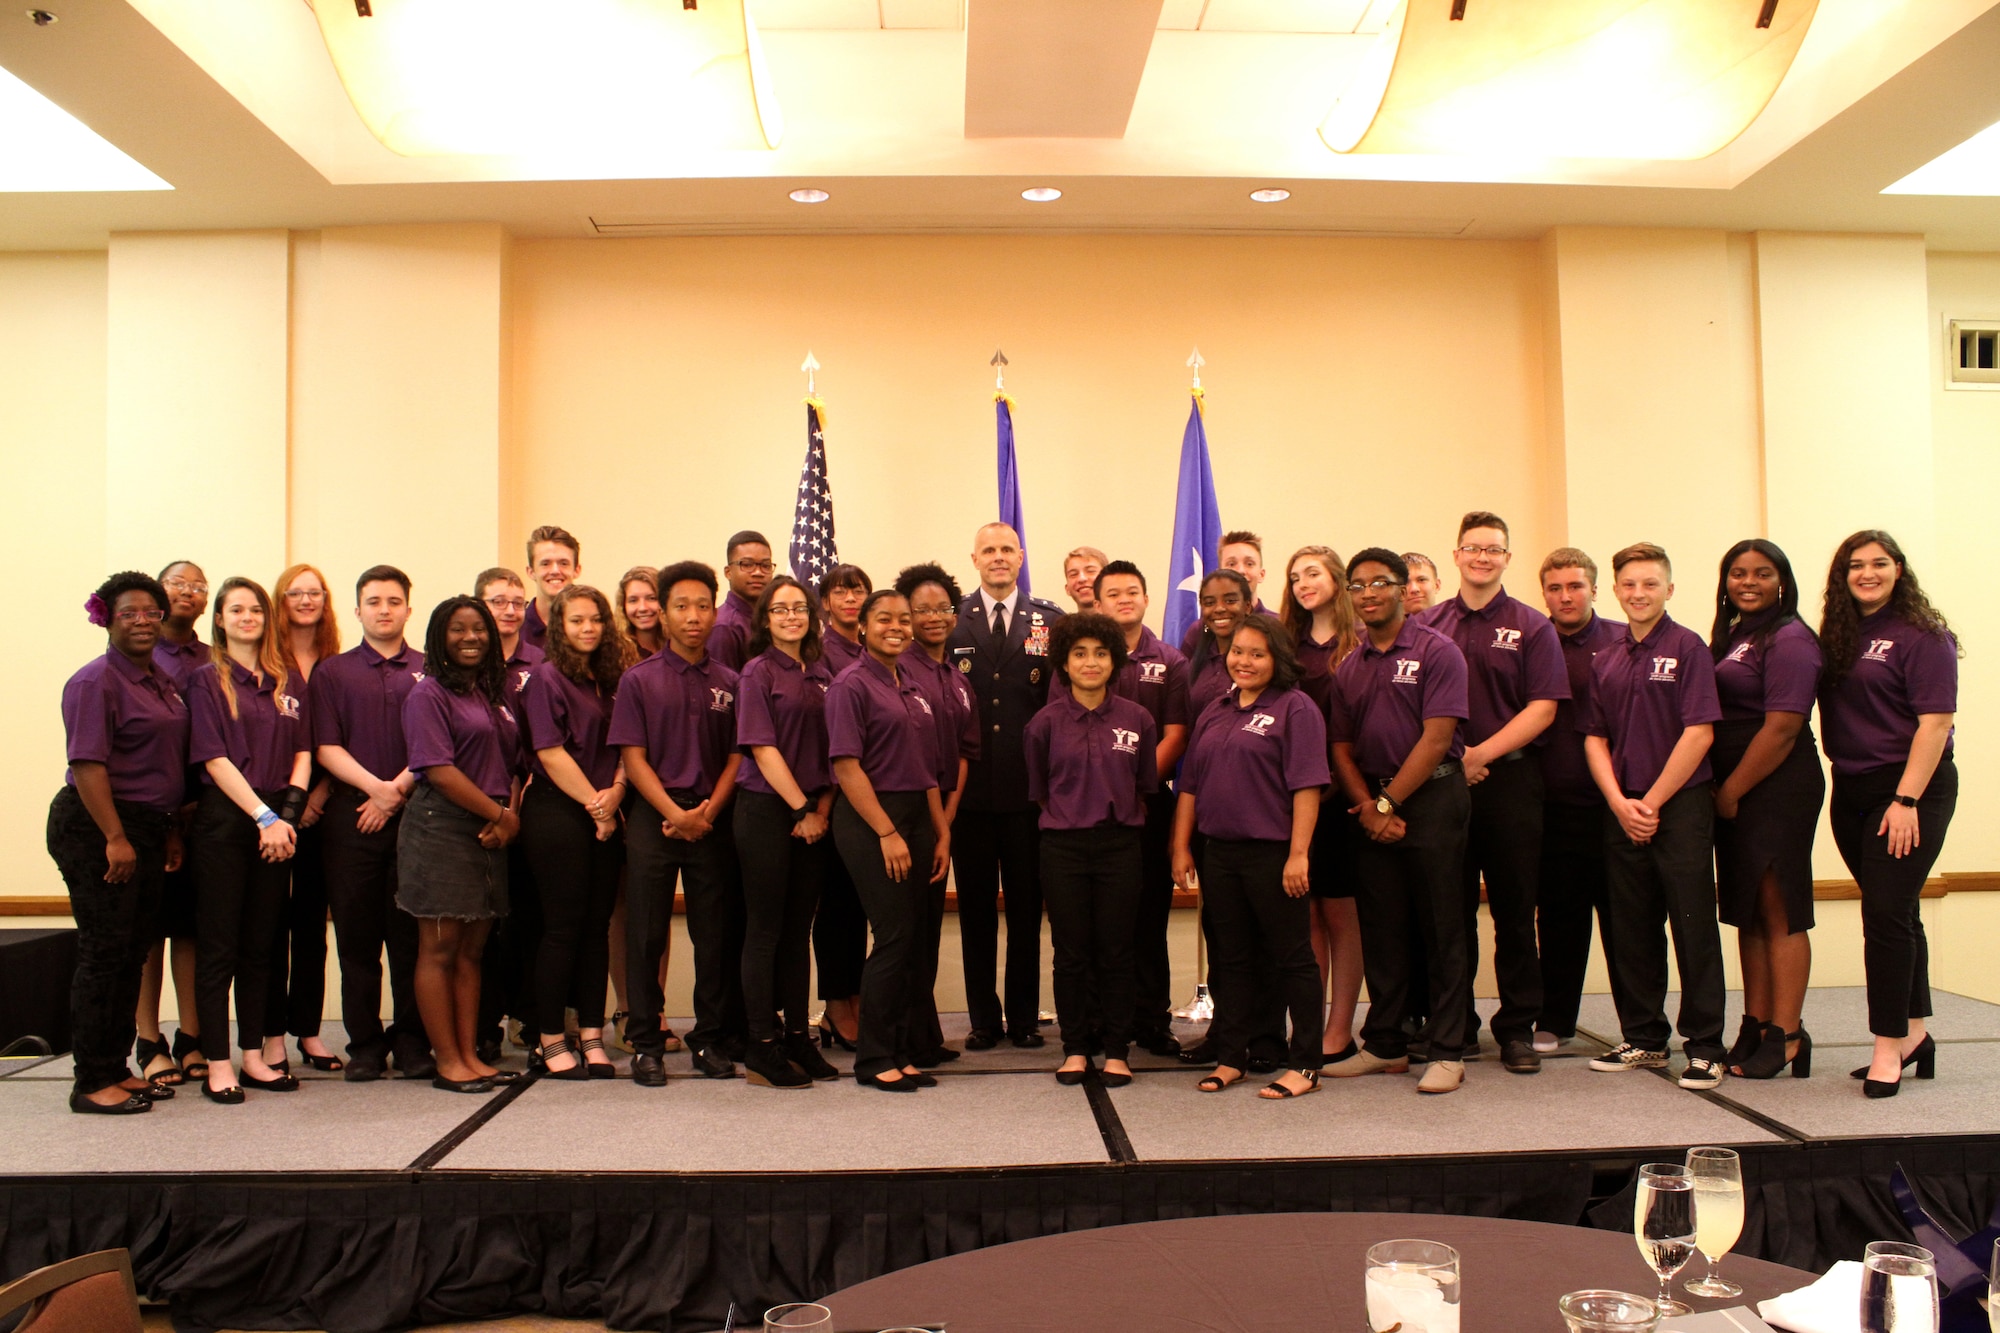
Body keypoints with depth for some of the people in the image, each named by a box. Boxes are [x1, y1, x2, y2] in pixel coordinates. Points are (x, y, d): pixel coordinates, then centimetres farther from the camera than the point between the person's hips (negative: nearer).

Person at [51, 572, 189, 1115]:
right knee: (104, 953, -4)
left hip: (145, 829, 8)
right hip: (95, 829, -8)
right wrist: (115, 838, -21)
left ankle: (116, 1069, 21)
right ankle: (92, 1083, 4)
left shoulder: (161, 681, 14)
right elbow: (86, 764, -18)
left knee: (133, 953, 12)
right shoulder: (96, 681, -11)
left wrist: (168, 830, 18)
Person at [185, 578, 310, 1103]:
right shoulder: (208, 680, 0)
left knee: (261, 944, 9)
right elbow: (214, 759, -8)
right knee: (220, 945, 0)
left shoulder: (287, 682, 13)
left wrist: (288, 811, -6)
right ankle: (217, 1065, 5)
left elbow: (303, 751, 9)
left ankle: (257, 1054, 16)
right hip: (223, 821, -4)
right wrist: (263, 816, -14)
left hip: (276, 823, 4)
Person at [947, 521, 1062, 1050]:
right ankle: (983, 1017, 18)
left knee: (1027, 907, 7)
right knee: (975, 906, 7)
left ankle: (1024, 1016, 19)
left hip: (1028, 788, 0)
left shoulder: (1051, 621, 5)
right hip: (970, 788, 1)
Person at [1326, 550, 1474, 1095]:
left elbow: (1436, 738, -12)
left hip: (1432, 799, -5)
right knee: (1380, 931, 10)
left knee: (1441, 931, 0)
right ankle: (1385, 1044, 20)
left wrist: (1388, 801, -12)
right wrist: (1366, 805, -6)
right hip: (1372, 806, 5)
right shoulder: (1349, 668, 13)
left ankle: (1448, 1052, 8)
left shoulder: (1437, 652, -5)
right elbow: (1342, 747, 11)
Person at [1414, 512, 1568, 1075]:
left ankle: (1518, 1028, 12)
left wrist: (1482, 754, -13)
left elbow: (1543, 707, -4)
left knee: (1514, 910, 3)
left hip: (1511, 779, -1)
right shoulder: (1427, 625, 9)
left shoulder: (1531, 627, 4)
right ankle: (1454, 1025, 17)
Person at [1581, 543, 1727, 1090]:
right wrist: (1620, 803, -3)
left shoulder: (1687, 647, -5)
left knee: (1693, 929, -2)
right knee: (1632, 930, 10)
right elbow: (1595, 738, 11)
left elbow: (1699, 734, -11)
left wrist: (1653, 801, -10)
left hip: (1681, 805, -5)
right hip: (1622, 812, 5)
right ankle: (1643, 1039, 22)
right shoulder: (1606, 660, 11)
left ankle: (1705, 1047, 7)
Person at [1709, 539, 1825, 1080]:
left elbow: (1781, 729, -16)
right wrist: (1722, 792, 7)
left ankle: (1787, 1035, 2)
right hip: (1733, 793, 8)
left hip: (1778, 791, -8)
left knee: (1779, 912, -4)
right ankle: (1755, 1026, 17)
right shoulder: (1731, 635, 16)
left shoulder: (1789, 639, -9)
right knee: (1747, 913, 10)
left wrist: (1732, 791, -12)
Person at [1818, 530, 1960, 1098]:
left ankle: (1889, 1046, 0)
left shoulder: (1922, 636, -8)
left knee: (1886, 913, -9)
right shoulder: (1838, 637, 10)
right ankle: (1914, 1033, 25)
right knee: (1896, 915, 14)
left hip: (1910, 788, -7)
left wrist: (1906, 800, -18)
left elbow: (1935, 722, -14)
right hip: (1851, 791, 7)